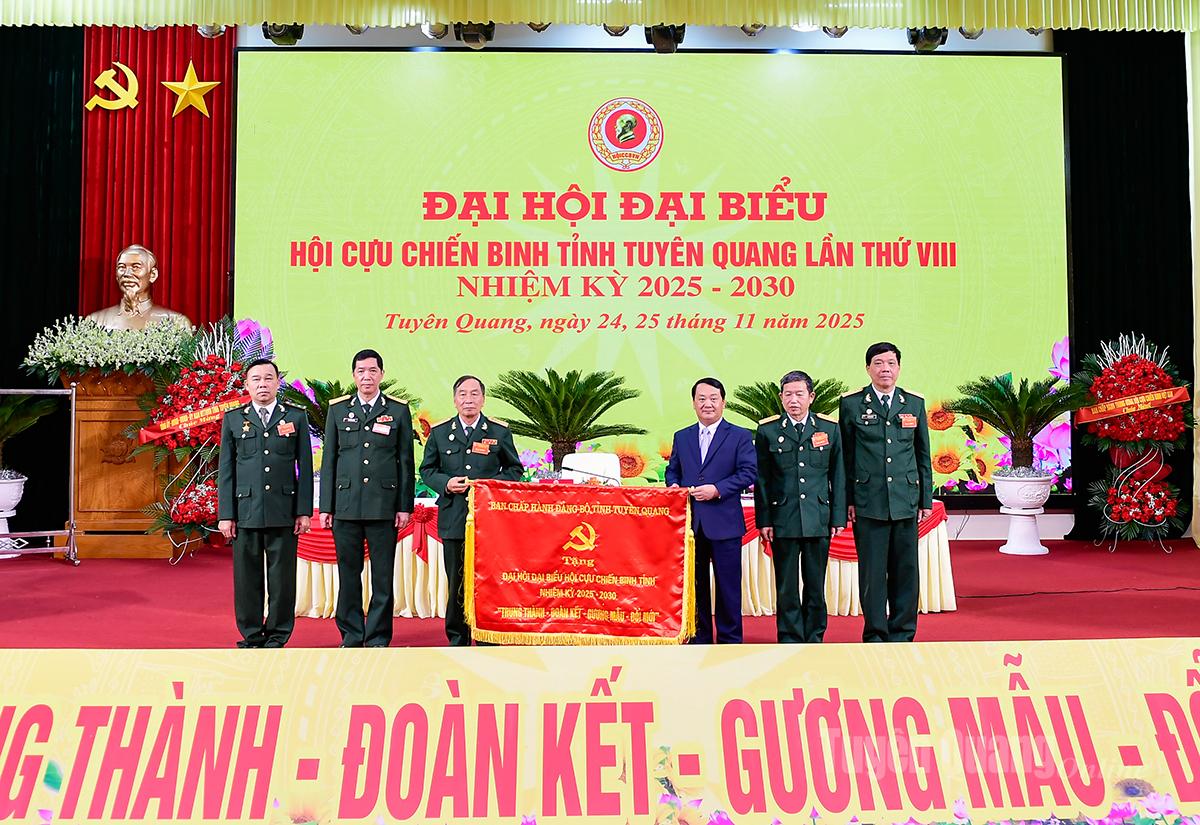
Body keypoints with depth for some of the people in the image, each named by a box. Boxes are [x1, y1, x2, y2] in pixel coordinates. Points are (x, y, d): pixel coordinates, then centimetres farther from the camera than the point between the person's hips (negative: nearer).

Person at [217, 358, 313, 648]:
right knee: (247, 577, 4)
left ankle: (277, 637, 13)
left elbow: (305, 467, 6)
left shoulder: (296, 417, 7)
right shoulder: (233, 419, 9)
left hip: (284, 512, -1)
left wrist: (304, 511, -1)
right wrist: (225, 515, 1)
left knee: (282, 576, 2)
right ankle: (252, 637, 15)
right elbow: (225, 470, 7)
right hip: (245, 511, 1)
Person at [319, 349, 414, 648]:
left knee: (382, 575, 1)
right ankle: (351, 636, 17)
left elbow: (406, 462, 6)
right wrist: (326, 506, 5)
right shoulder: (338, 409, 10)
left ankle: (378, 638, 11)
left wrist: (405, 506, 0)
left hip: (384, 506, -1)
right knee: (348, 573, 6)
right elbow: (329, 460, 10)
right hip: (346, 505, 1)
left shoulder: (398, 410, 6)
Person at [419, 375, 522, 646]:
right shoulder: (439, 432, 9)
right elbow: (427, 469, 14)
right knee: (456, 582, 6)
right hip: (453, 519, 1)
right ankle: (457, 640, 18)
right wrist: (445, 483, -6)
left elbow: (514, 469, 11)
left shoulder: (499, 431, 6)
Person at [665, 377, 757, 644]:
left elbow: (748, 472, -7)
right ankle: (699, 638, 19)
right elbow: (672, 469, 19)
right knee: (695, 583, 9)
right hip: (690, 521, 4)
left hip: (724, 523, -3)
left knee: (728, 585, 2)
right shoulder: (682, 437, 14)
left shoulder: (740, 437, 2)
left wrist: (717, 489, -17)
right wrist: (673, 485, -4)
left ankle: (730, 640, 12)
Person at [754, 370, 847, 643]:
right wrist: (763, 520, -1)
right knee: (786, 587, 3)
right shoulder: (767, 431, 4)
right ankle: (790, 641, 12)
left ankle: (814, 639, 19)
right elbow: (761, 480, 4)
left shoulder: (829, 429, 6)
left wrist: (838, 517, 3)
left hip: (818, 519, 1)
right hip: (783, 520, -1)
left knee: (816, 585, 7)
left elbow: (838, 476, 8)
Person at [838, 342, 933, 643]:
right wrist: (847, 500, 0)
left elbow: (924, 456, 13)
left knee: (905, 571, 6)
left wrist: (926, 500, 10)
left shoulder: (915, 404, 10)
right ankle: (875, 636, 12)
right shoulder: (851, 404, 2)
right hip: (868, 502, -2)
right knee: (872, 572, 1)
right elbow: (844, 456, 4)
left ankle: (902, 635, 18)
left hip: (905, 501, 2)